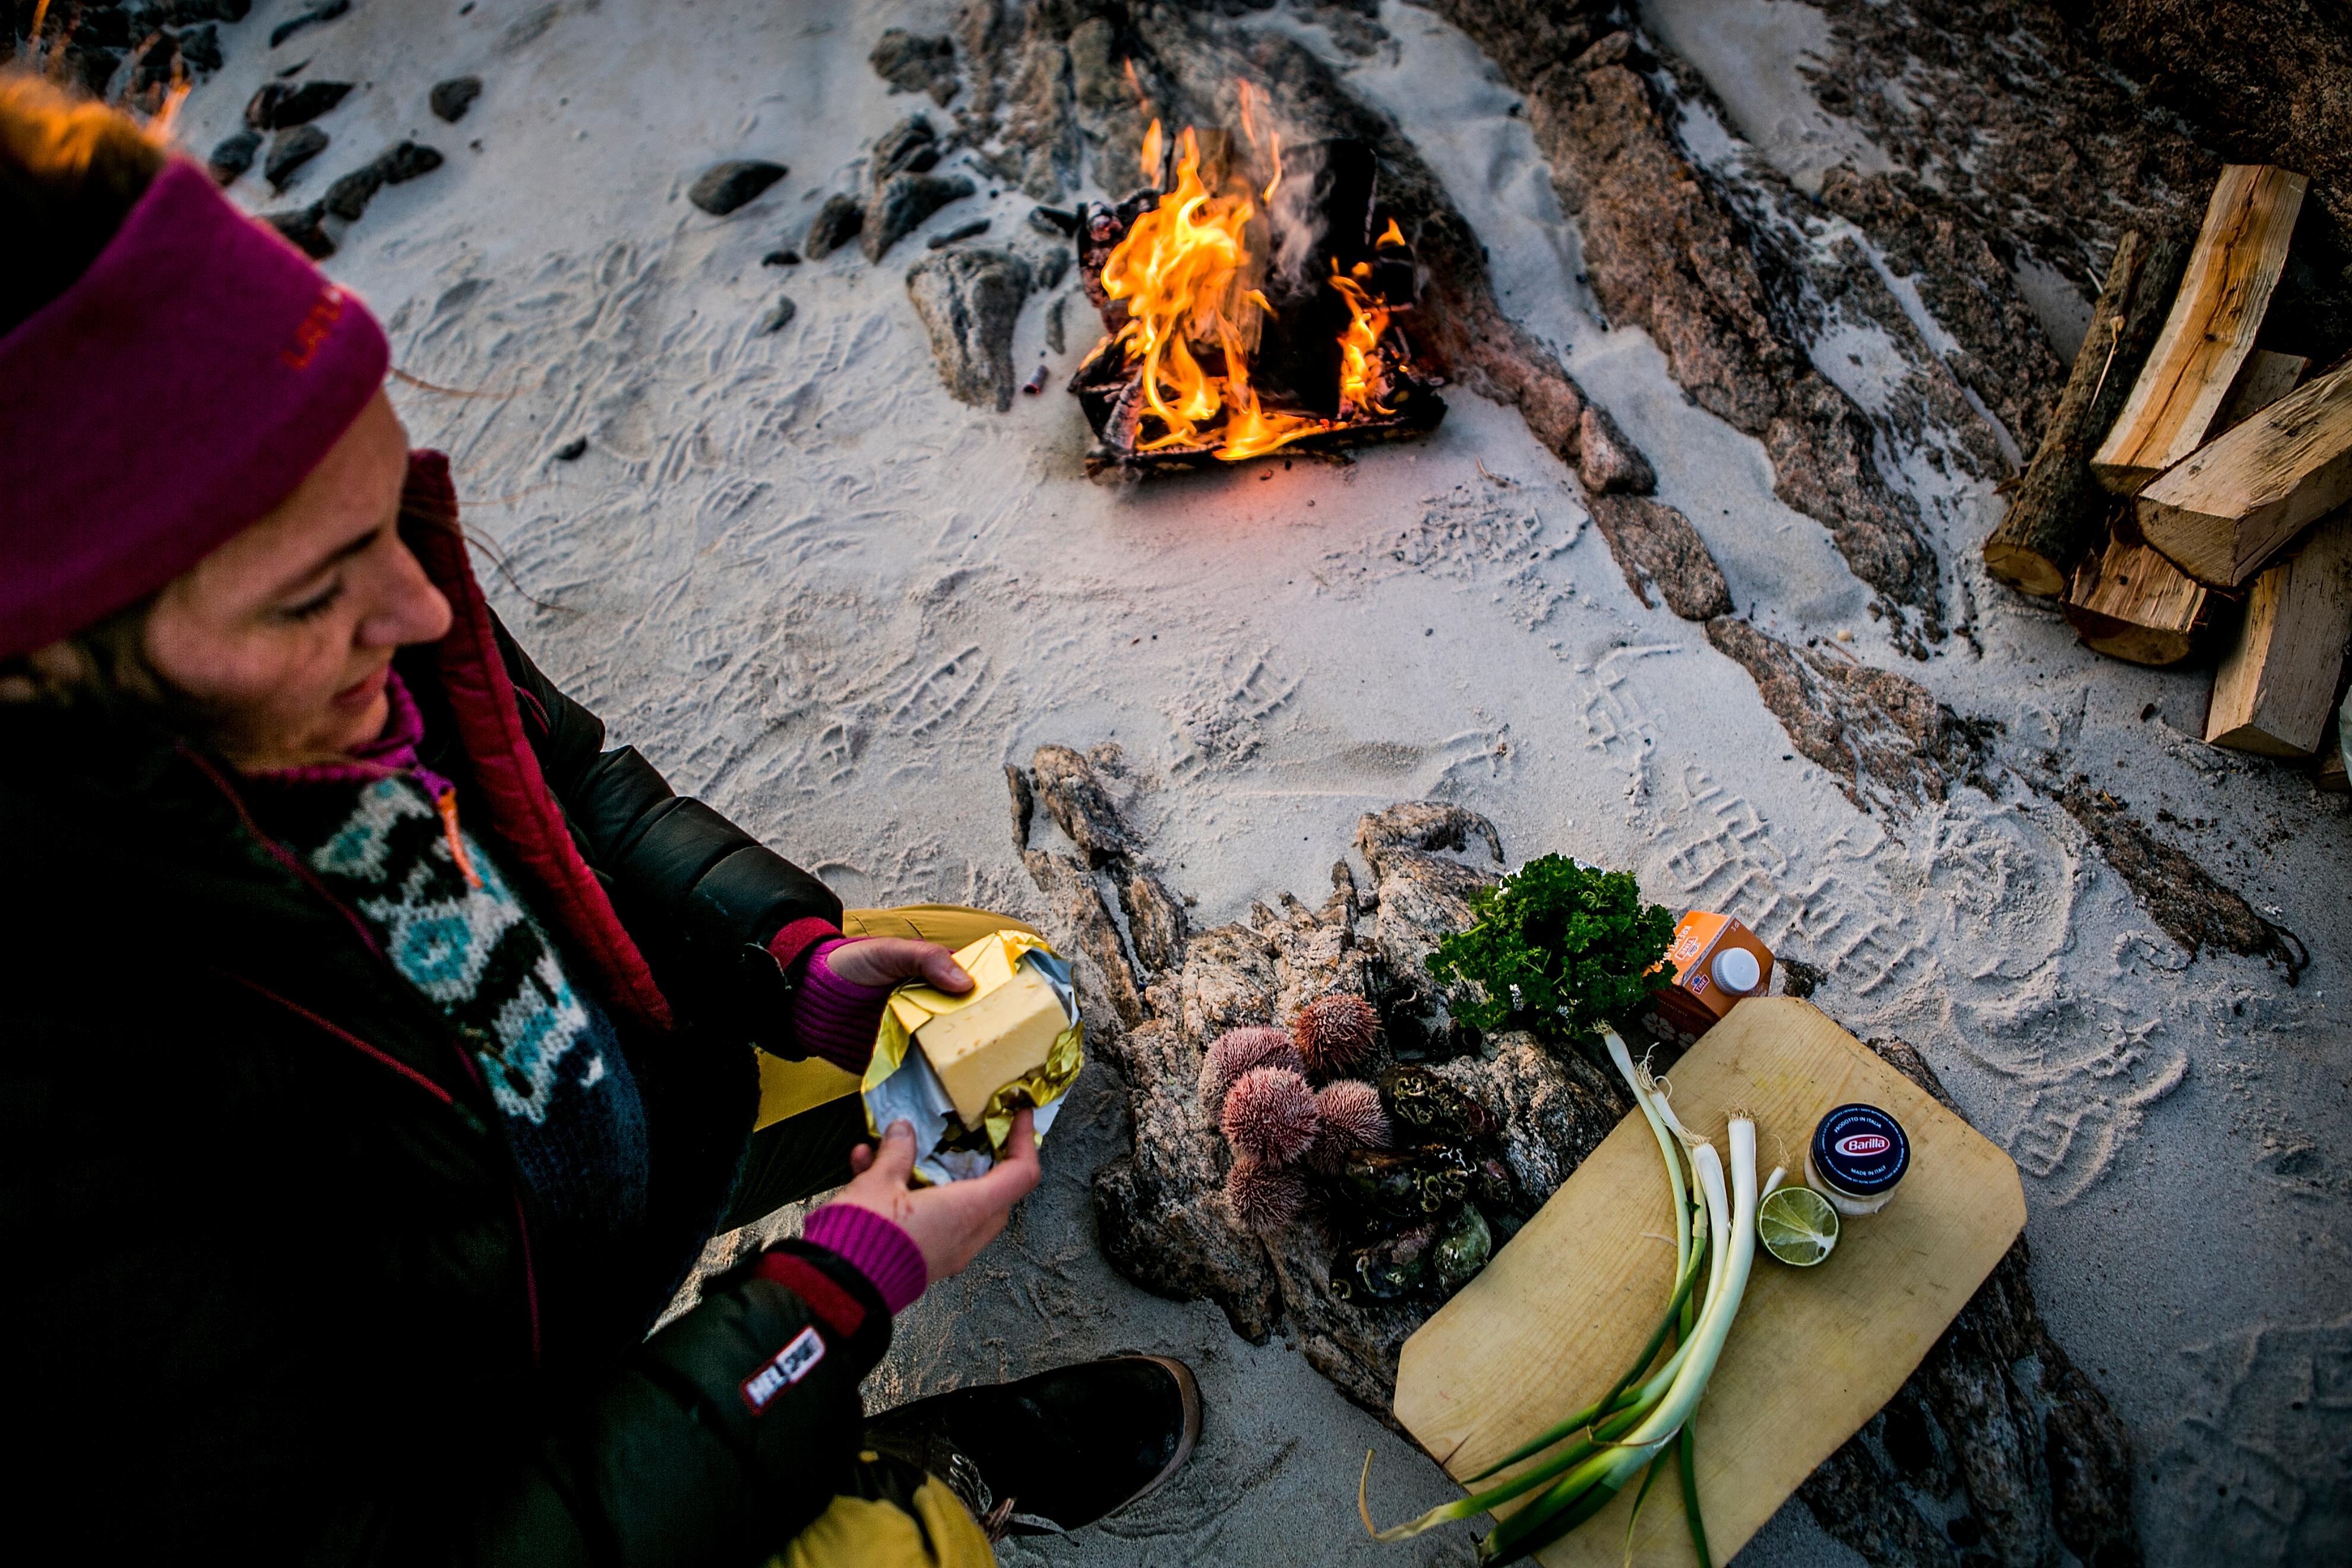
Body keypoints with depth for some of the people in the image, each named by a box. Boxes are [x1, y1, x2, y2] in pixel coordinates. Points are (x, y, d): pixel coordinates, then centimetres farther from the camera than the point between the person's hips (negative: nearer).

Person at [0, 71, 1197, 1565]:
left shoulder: (345, 569, -18)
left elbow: (579, 781, 1)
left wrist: (795, 961, -14)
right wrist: (840, 1292, -26)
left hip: (650, 1092, 7)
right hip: (470, 1434, -6)